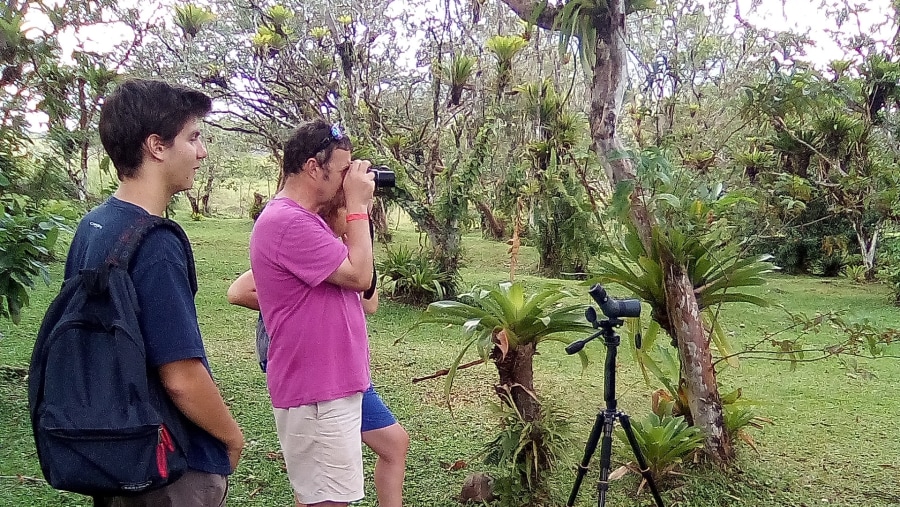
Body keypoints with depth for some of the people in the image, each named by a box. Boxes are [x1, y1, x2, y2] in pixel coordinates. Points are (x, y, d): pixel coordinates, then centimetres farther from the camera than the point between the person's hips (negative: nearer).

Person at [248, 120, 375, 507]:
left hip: (328, 384, 10)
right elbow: (358, 276, -20)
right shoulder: (288, 222, -21)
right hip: (316, 391, -10)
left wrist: (358, 209, 7)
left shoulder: (303, 219, 13)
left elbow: (347, 267, 14)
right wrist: (358, 205, -12)